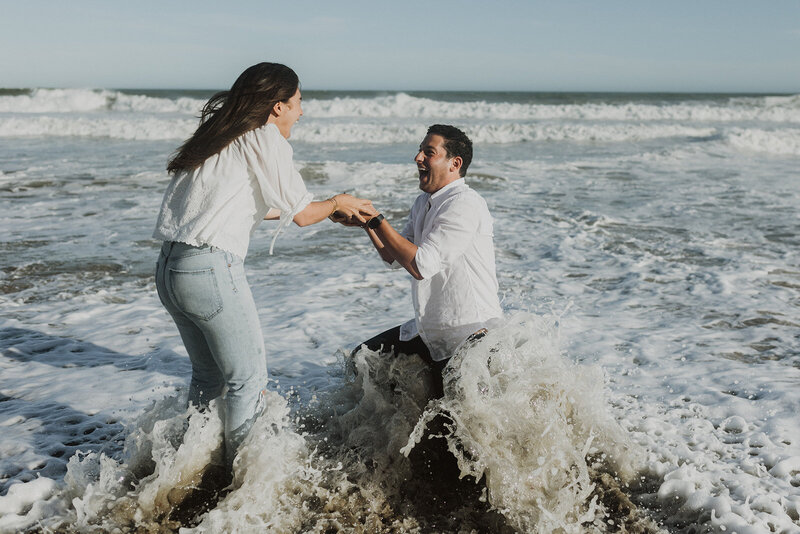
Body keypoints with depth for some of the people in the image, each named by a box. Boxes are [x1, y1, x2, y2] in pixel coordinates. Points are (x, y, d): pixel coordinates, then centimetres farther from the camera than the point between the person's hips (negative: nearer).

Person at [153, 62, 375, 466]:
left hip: (169, 267, 9)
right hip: (209, 267, -9)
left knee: (208, 374, 21)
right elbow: (301, 214, -2)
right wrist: (338, 203, 18)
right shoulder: (265, 138, -5)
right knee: (248, 378, 5)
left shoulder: (221, 134, 19)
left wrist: (329, 210, 32)